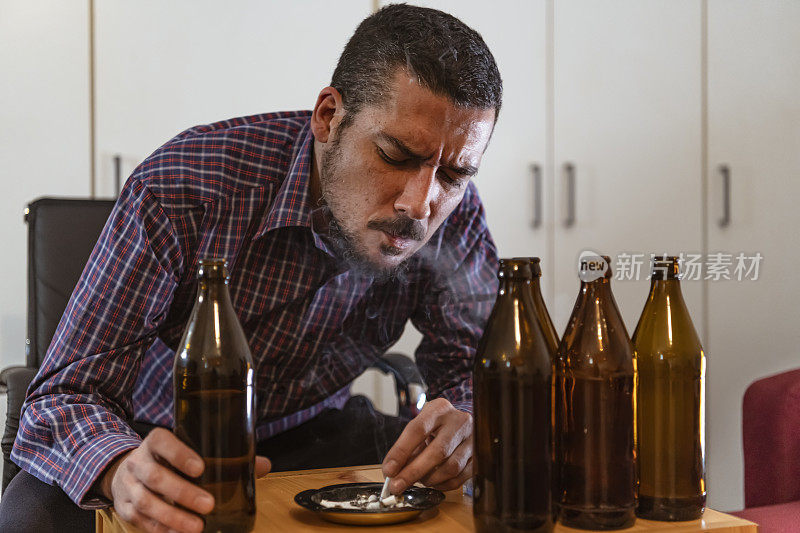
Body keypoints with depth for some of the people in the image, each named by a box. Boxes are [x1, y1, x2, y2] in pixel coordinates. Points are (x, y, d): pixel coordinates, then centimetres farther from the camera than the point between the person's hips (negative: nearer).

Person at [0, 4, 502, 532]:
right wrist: (122, 470, -50)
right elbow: (65, 394, -27)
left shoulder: (451, 210, -17)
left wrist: (467, 426, -35)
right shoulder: (178, 189, -29)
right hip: (168, 443, -1)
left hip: (309, 431, 1)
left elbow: (474, 365, -9)